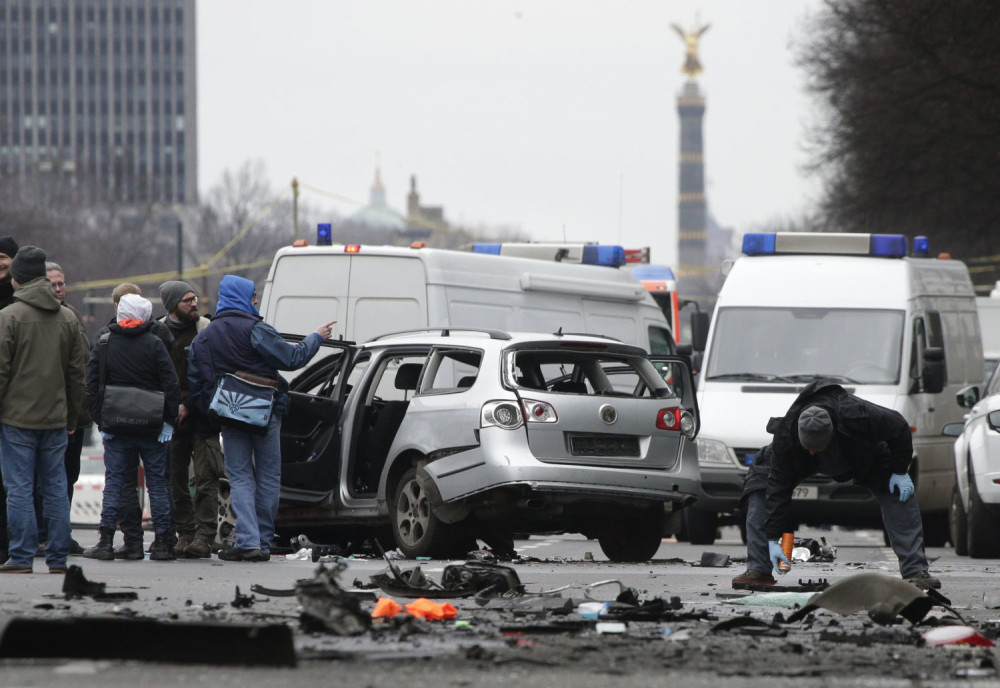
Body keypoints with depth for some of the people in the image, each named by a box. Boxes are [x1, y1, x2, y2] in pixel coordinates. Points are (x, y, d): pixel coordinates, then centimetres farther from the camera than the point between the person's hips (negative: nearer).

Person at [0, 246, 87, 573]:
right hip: (55, 418, 5)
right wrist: (72, 415, 19)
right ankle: (58, 558, 8)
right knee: (55, 487, 8)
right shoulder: (67, 318, 8)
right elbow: (76, 371, 12)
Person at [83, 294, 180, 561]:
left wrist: (100, 421, 2)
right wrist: (168, 420, -1)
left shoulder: (102, 344, 1)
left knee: (114, 482, 4)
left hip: (116, 427, 1)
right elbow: (171, 384, -7)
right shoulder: (154, 344, -4)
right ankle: (162, 543, 4)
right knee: (157, 483, 5)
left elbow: (91, 386, -1)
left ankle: (106, 542, -2)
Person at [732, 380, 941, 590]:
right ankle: (758, 571, -14)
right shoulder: (785, 435, -40)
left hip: (863, 458, -1)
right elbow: (778, 486, -31)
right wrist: (772, 539, -33)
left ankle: (915, 571, -13)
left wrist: (900, 471, -19)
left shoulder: (857, 415, -44)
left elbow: (899, 427, -25)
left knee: (899, 494, -19)